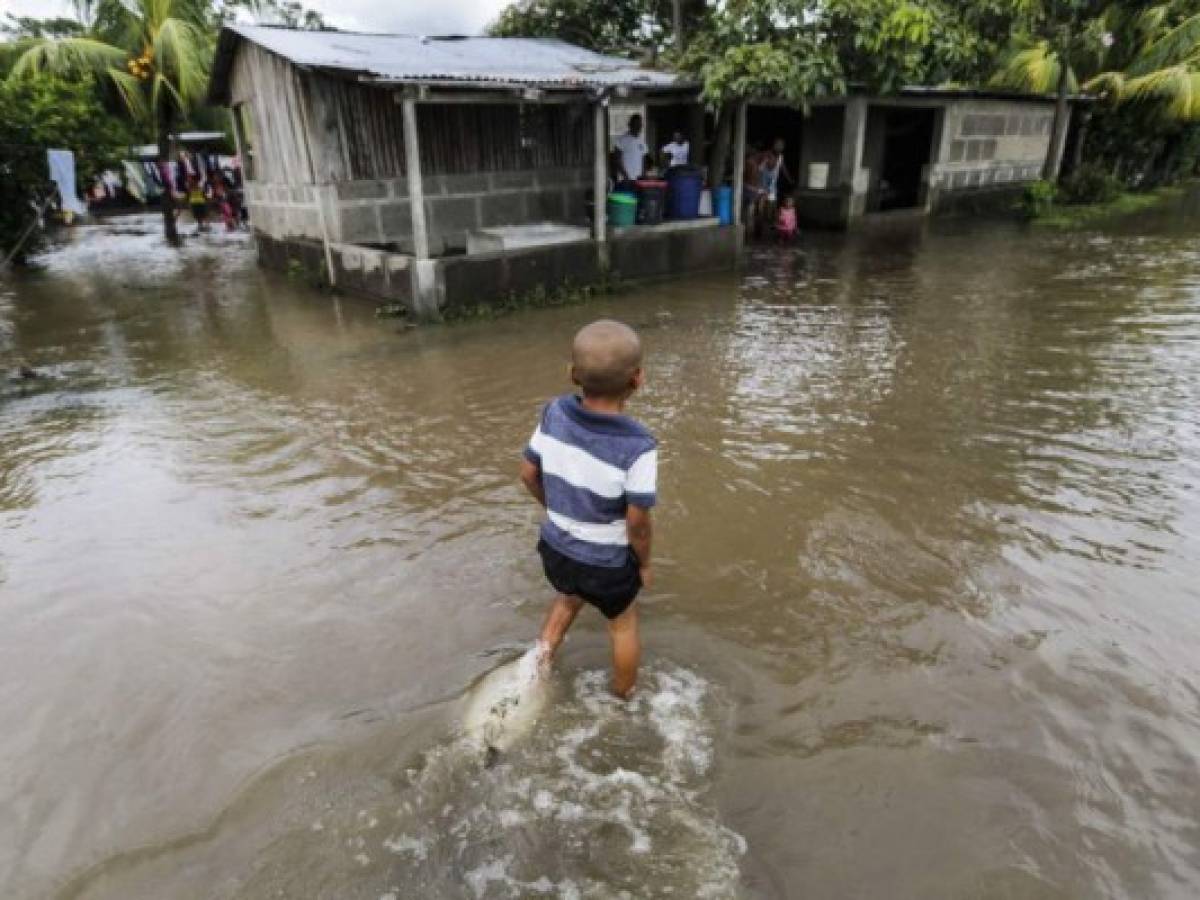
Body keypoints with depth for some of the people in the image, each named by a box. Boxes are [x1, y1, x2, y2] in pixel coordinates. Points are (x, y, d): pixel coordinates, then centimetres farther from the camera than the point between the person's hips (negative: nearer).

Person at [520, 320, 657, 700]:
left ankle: (540, 662, 33)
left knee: (570, 596, 36)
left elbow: (528, 474, -4)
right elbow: (637, 522, -22)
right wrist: (644, 564, -2)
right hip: (606, 564, -4)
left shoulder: (554, 413, -16)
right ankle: (624, 696, 45)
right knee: (623, 623, 25)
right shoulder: (638, 446, -30)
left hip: (555, 549, 4)